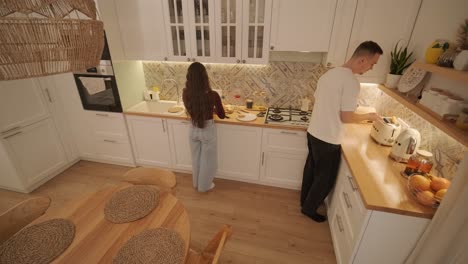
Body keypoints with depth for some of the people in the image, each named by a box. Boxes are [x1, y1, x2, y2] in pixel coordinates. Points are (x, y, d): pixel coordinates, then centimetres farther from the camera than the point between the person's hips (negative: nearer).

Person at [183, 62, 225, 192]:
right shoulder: (212, 95, -23)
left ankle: (196, 183, 45)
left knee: (196, 158, 25)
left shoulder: (185, 93, -12)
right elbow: (222, 115, -8)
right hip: (208, 130, -4)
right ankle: (204, 186, 38)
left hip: (193, 130, 4)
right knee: (207, 160, 18)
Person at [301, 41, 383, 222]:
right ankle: (309, 208, 31)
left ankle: (305, 200, 43)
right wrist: (368, 116, -1)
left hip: (313, 132, 9)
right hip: (328, 139, -9)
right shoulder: (351, 82, -21)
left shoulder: (329, 74, 7)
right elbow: (346, 118, -18)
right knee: (325, 178, 12)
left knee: (311, 169, 24)